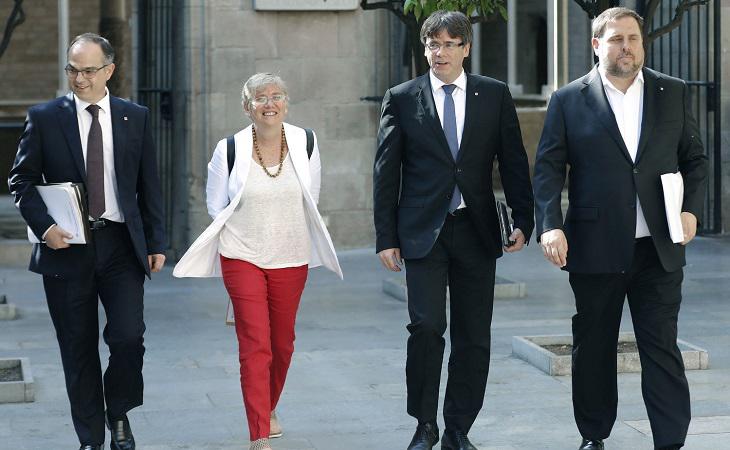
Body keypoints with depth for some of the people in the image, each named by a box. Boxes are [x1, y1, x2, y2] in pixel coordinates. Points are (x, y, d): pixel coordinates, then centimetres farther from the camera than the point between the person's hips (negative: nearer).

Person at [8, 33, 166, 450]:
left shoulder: (135, 117, 6)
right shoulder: (44, 117, 1)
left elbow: (149, 185, 9)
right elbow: (21, 180, 3)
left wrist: (156, 242, 5)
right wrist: (45, 226, -12)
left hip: (121, 244, 0)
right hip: (67, 245, 0)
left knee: (129, 337, -11)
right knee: (79, 350, 6)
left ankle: (119, 414, 16)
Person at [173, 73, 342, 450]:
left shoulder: (305, 142, -2)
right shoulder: (229, 150, -8)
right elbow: (216, 207, 5)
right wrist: (249, 233, 6)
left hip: (291, 259, 3)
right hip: (242, 258, -3)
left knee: (283, 342, 15)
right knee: (255, 345, -9)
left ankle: (269, 408, 42)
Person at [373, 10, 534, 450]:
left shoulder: (495, 95, 5)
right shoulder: (402, 98, 2)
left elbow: (514, 161, 7)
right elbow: (386, 171, 3)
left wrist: (523, 220, -2)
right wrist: (386, 237, -1)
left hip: (476, 231, 2)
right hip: (423, 231, -2)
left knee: (474, 337, 5)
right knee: (427, 326, -11)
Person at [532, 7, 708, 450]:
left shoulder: (674, 93, 8)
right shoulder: (569, 100, 2)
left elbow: (695, 159, 11)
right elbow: (548, 168, 0)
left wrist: (691, 208, -5)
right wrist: (550, 225, -13)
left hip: (659, 248, 1)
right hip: (595, 248, -1)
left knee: (662, 347, 0)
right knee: (593, 348, 9)